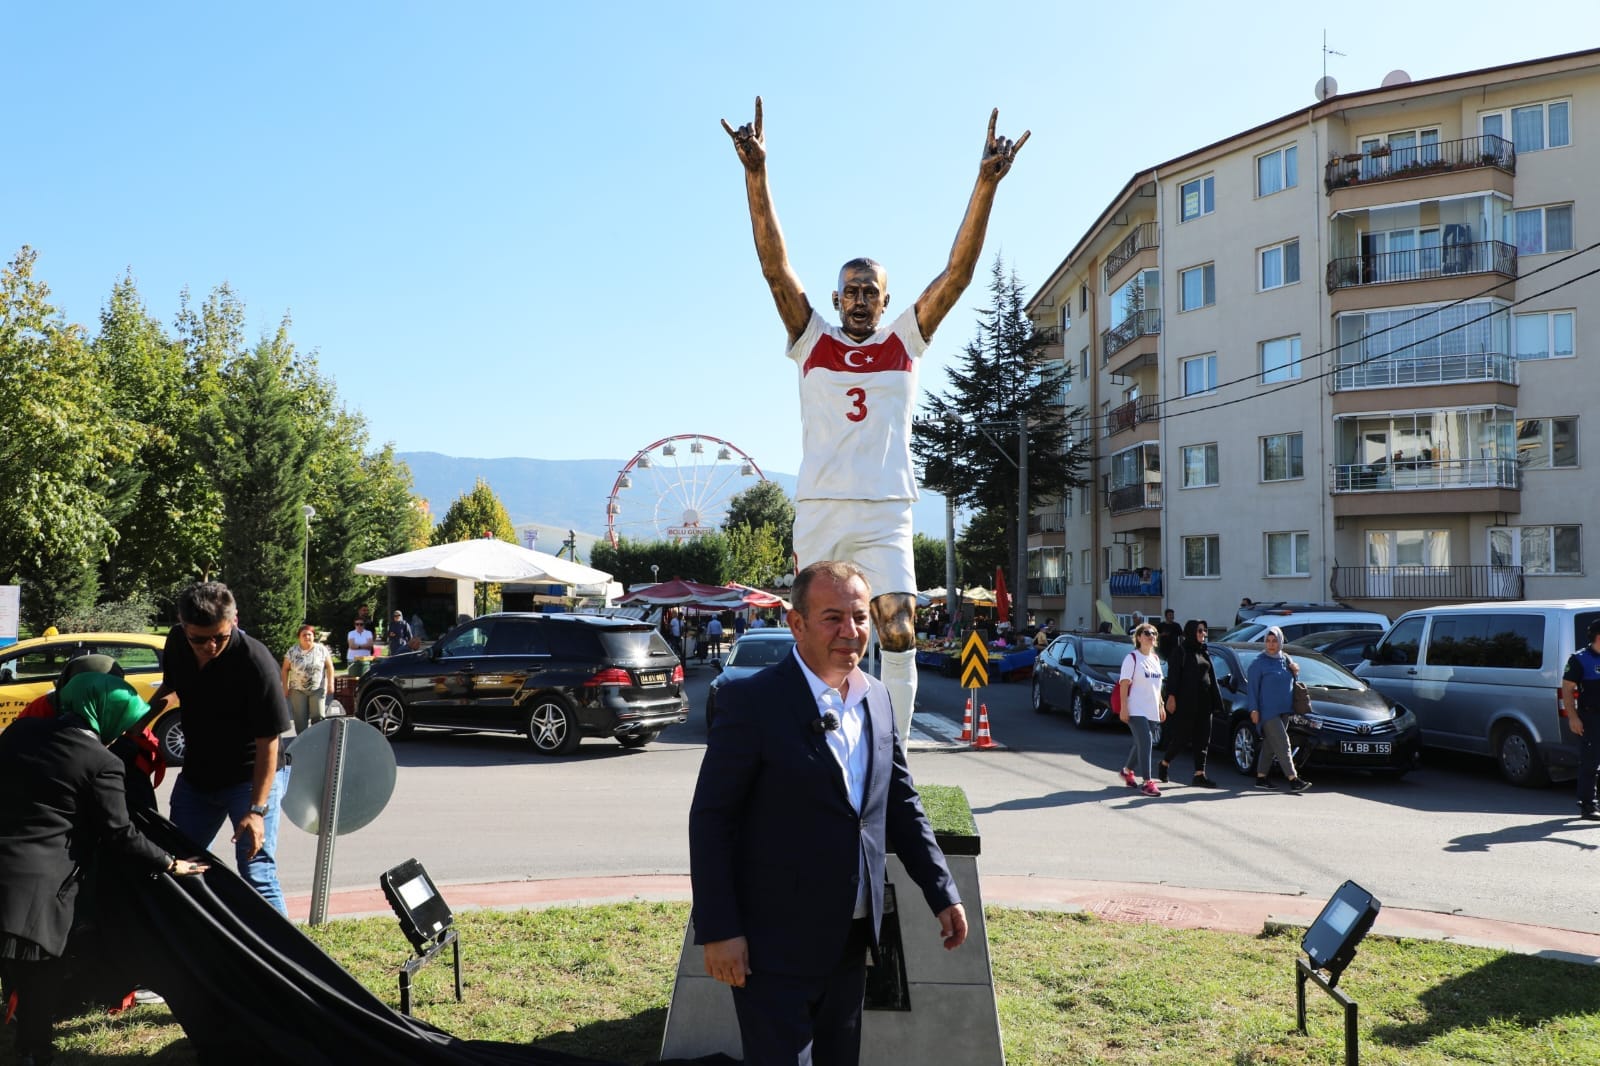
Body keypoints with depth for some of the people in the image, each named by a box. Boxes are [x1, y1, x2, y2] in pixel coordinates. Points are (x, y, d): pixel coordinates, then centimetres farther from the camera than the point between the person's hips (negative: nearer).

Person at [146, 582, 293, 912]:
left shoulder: (255, 663, -28)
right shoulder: (177, 642, -9)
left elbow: (268, 741, -25)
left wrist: (257, 809, -26)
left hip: (251, 776, -7)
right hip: (196, 773, 7)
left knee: (257, 874, -12)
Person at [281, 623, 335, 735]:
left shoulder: (322, 649, 0)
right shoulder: (292, 651, 0)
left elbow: (329, 667, 3)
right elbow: (285, 669, 4)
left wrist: (330, 683, -4)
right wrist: (285, 687, 0)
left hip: (317, 689, -1)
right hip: (298, 690, 1)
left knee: (318, 717, -7)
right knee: (300, 719, 1)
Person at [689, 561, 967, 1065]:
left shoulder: (877, 698, 5)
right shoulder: (751, 700, -15)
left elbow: (901, 806, 12)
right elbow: (711, 820, -14)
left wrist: (943, 895, 8)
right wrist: (718, 930, -17)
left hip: (851, 941, 7)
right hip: (775, 946, -6)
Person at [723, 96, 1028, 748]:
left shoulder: (906, 341, 9)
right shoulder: (812, 340, 9)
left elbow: (957, 273, 1)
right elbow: (775, 267, -1)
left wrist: (985, 184, -9)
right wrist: (756, 174, -12)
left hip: (884, 515, 0)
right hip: (818, 510, 1)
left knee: (900, 634, -13)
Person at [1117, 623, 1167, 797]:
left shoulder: (1156, 659, 15)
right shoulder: (1132, 658, -7)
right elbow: (1124, 684, -11)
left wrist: (1161, 706, 20)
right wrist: (1124, 707, -17)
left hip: (1152, 711, 7)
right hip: (1136, 710, -7)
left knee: (1142, 743, 13)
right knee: (1145, 742, -16)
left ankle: (1127, 770, 35)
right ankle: (1147, 782, -14)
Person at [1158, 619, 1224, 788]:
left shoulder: (1204, 652, 14)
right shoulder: (1181, 651, -6)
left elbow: (1212, 678, 16)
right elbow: (1173, 675, -12)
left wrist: (1216, 701, 11)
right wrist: (1171, 697, -20)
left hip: (1203, 701, 7)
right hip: (1185, 701, -7)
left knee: (1202, 737, 3)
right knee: (1182, 736, -2)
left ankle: (1199, 774, 6)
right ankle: (1164, 763, 19)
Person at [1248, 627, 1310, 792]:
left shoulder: (1285, 659, 13)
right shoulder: (1259, 662, -6)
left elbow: (1292, 680, 25)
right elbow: (1251, 686, -7)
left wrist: (1295, 670, 2)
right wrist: (1254, 709, -14)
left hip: (1283, 709, 7)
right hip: (1268, 710, -7)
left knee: (1270, 745, 11)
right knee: (1282, 744, -13)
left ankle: (1261, 778, 18)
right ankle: (1293, 780, -17)